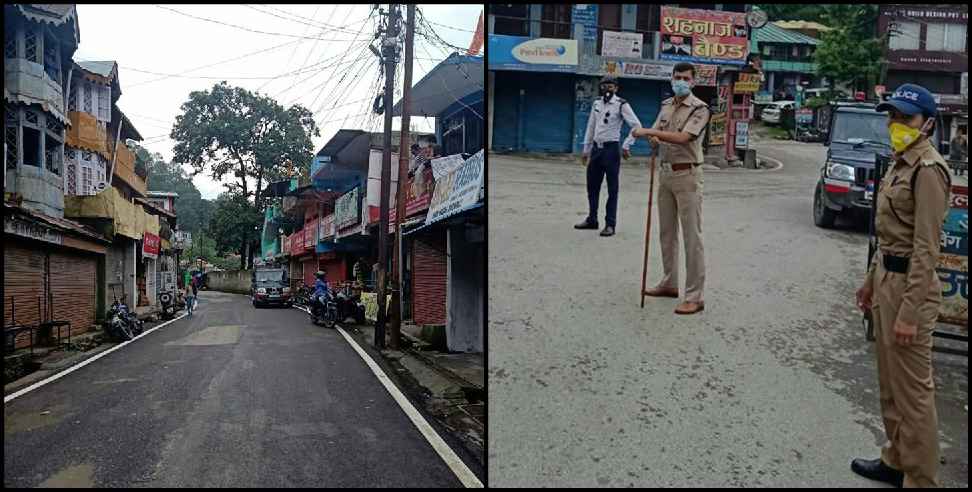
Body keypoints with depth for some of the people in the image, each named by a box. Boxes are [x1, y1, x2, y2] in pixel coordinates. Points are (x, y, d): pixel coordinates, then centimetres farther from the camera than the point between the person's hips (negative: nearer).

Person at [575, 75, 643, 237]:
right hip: (596, 148, 6)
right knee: (592, 186, 12)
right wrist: (586, 149, 16)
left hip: (611, 149, -6)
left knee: (612, 188, 0)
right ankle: (592, 220, 26)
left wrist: (626, 146, -15)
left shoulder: (621, 105, -8)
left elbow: (636, 125, -13)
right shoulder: (596, 104, 11)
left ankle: (610, 224, 4)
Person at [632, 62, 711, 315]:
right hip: (666, 173, 7)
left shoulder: (699, 109, -9)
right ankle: (670, 283, 27)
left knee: (692, 236, -7)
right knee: (667, 232, 14)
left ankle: (694, 296, -5)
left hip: (687, 175, -7)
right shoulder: (666, 105, 13)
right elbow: (655, 134, 14)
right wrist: (653, 140, -10)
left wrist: (648, 131, -23)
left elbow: (682, 138, -22)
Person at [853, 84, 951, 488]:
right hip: (887, 277, 10)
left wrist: (910, 312, -22)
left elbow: (926, 248, -20)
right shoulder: (901, 163, 12)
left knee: (912, 389, 0)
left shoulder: (927, 169, -16)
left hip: (909, 283, -10)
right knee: (889, 382, 19)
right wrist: (871, 280, 22)